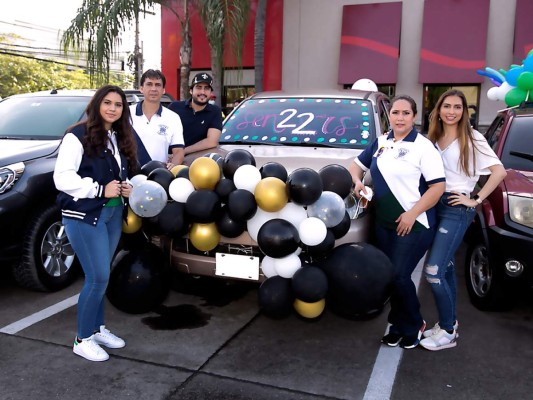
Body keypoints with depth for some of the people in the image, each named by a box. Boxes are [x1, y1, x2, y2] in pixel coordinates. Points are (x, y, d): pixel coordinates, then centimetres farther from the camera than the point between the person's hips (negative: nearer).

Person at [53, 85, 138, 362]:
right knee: (99, 277, -7)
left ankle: (97, 328, 29)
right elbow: (62, 178, -17)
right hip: (85, 215, -7)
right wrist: (100, 190, -20)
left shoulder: (121, 138, 13)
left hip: (114, 213, 7)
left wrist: (126, 188, 3)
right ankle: (83, 339, 10)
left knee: (100, 276, 15)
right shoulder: (78, 136, -11)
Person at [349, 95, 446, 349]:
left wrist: (412, 215, -19)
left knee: (399, 276, -7)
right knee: (389, 276, 9)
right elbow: (357, 164, 22)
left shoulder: (423, 146, -9)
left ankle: (413, 326, 17)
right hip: (384, 223, 6)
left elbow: (438, 186, -14)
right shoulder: (380, 143, 10)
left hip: (414, 224, -6)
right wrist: (357, 182, 0)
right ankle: (399, 325, 27)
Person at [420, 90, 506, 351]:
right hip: (435, 205, 6)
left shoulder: (472, 138, -6)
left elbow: (499, 171, -12)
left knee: (433, 270, -11)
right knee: (445, 267, 14)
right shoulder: (433, 139, 9)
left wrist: (476, 200, -12)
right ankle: (449, 322, 26)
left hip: (457, 209, -6)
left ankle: (447, 332, 3)